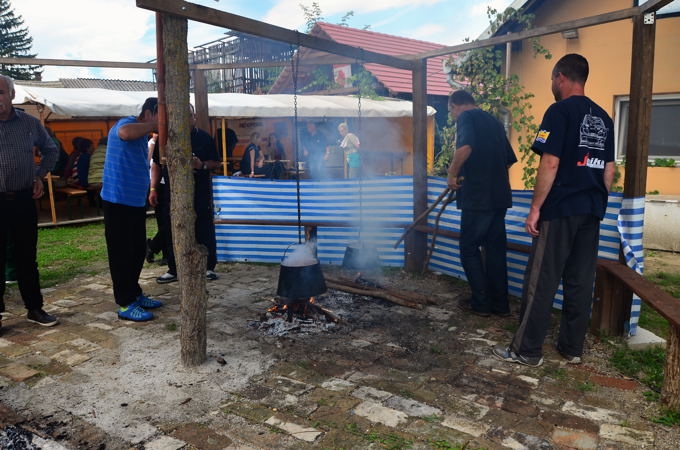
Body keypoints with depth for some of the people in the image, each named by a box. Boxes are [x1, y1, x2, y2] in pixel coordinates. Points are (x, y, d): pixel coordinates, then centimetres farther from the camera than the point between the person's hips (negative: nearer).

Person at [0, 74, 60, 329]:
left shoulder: (29, 123, 4)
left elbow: (51, 150, 19)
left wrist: (39, 175, 8)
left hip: (23, 200, 2)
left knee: (27, 258, 11)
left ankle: (34, 308, 21)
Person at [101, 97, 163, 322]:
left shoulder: (142, 133, 19)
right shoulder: (128, 123, -11)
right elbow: (125, 133, -39)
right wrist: (154, 125, -27)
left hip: (136, 201, 10)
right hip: (118, 200, -10)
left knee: (137, 251, 15)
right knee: (121, 252, -3)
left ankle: (135, 294, 27)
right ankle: (125, 304, 2)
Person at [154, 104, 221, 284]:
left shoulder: (204, 137, 4)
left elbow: (216, 163, 5)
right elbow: (157, 163, 11)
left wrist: (202, 165, -16)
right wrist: (153, 188, 5)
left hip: (201, 193, -1)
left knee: (205, 230, 2)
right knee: (174, 231, 5)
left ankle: (209, 267, 13)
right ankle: (173, 270, 16)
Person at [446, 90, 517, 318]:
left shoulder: (466, 117, -4)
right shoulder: (493, 121, 19)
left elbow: (465, 147, -25)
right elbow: (510, 159, 23)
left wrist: (452, 174, -13)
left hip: (477, 196, -8)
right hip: (500, 196, 8)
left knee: (470, 249, 4)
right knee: (496, 248, 13)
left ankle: (481, 303, 9)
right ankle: (500, 303, 19)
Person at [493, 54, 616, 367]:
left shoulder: (560, 111, -9)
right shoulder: (603, 118, 13)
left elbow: (550, 164, -17)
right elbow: (609, 170, 15)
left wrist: (535, 208, -12)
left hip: (559, 211, -7)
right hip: (591, 213, 7)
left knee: (541, 282, -2)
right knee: (580, 282, 11)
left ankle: (527, 350, 5)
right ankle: (572, 348, 19)